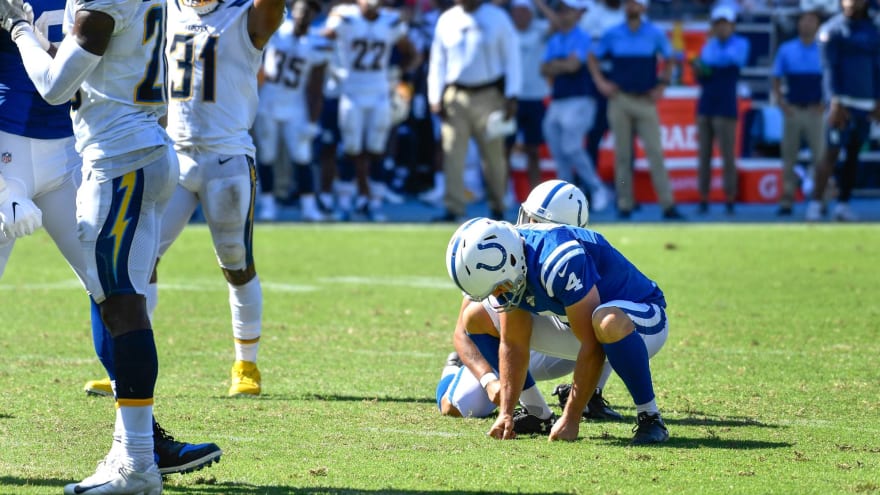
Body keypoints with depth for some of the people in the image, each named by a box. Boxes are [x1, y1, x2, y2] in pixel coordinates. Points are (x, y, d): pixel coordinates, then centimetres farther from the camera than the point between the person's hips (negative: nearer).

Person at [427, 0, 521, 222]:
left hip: (488, 96, -2)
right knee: (452, 154, -6)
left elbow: (512, 59, 0)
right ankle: (453, 208, -6)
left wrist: (511, 96, -8)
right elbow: (437, 62, 11)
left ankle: (497, 206, 16)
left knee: (493, 154, 4)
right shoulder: (446, 20, 8)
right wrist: (435, 98, 2)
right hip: (455, 96, 2)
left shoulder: (498, 18, 0)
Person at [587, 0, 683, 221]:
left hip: (646, 101, -1)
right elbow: (593, 58, 15)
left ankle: (667, 205, -10)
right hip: (619, 99, 1)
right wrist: (600, 82, 2)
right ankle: (624, 204, 8)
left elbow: (669, 60, 14)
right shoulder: (612, 35, 5)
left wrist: (661, 86, 3)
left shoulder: (655, 34, 3)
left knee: (655, 152, -8)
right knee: (622, 154, 3)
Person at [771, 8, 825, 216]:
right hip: (792, 111, 2)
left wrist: (826, 103, -6)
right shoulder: (786, 50, 6)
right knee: (789, 158, 3)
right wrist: (780, 102, -2)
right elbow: (776, 80, 11)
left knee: (819, 157, -5)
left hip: (815, 112, -2)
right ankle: (787, 201, 7)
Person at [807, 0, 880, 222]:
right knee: (832, 152, -11)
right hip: (842, 101, -5)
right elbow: (830, 68, -9)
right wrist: (836, 102, -17)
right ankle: (815, 204, -11)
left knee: (853, 154, 8)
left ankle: (843, 204, 14)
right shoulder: (832, 30, -4)